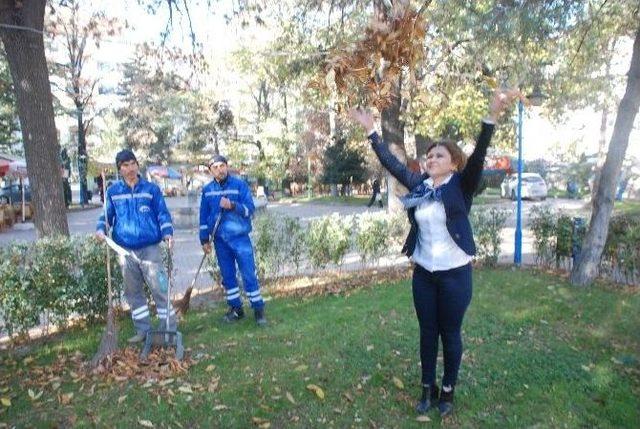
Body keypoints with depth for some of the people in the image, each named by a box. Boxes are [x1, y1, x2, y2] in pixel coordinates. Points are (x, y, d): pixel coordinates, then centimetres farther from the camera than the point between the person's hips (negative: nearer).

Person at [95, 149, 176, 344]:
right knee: (133, 292, 12)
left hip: (150, 248, -3)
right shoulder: (113, 191, 8)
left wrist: (167, 233, -15)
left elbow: (162, 214, 1)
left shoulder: (151, 189, 2)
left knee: (160, 288, -5)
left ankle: (169, 329, 7)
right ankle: (143, 329, 26)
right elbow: (107, 215, 13)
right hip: (125, 249, 3)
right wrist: (101, 229, -8)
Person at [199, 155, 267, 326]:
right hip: (220, 240, 4)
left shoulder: (240, 185, -4)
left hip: (240, 238, -4)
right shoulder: (207, 190, 6)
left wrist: (232, 205, -26)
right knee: (227, 276, 11)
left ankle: (258, 309, 7)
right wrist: (204, 239, 9)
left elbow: (250, 209, -10)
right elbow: (204, 216, 12)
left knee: (249, 274, -4)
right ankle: (236, 308, 24)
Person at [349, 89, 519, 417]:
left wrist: (492, 117, -35)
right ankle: (428, 388, 33)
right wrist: (371, 130, 2)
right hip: (423, 272, 4)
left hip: (455, 273, -3)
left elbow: (478, 157, -22)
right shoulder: (419, 184, 2)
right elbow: (390, 162, 4)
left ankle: (448, 390, 32)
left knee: (450, 334, 11)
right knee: (427, 332, 15)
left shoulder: (461, 186, -8)